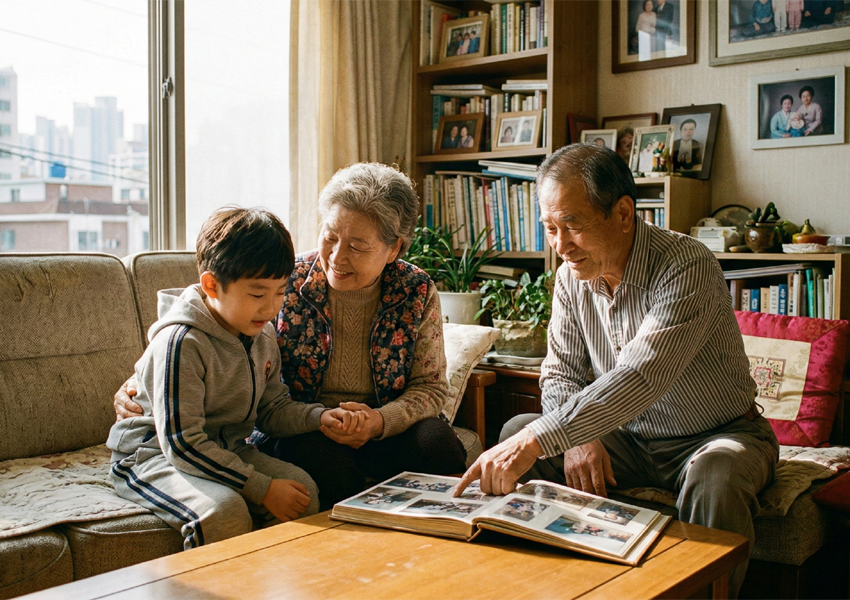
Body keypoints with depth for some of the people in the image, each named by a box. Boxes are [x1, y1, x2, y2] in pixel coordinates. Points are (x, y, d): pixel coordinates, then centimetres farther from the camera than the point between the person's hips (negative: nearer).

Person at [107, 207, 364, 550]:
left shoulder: (263, 336, 1)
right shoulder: (182, 342, -25)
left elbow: (273, 409, 10)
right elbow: (183, 443, -26)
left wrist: (319, 416, -12)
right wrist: (261, 488, -26)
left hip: (225, 450, 7)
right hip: (154, 456, -7)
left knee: (303, 489, -15)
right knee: (225, 510, -34)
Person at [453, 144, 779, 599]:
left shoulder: (687, 266, -27)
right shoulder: (572, 275, -5)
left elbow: (642, 377, -40)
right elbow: (560, 371, 1)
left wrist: (537, 440, -47)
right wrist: (577, 437, -20)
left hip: (719, 435, -5)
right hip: (631, 439, 5)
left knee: (716, 477, -38)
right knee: (517, 431, -12)